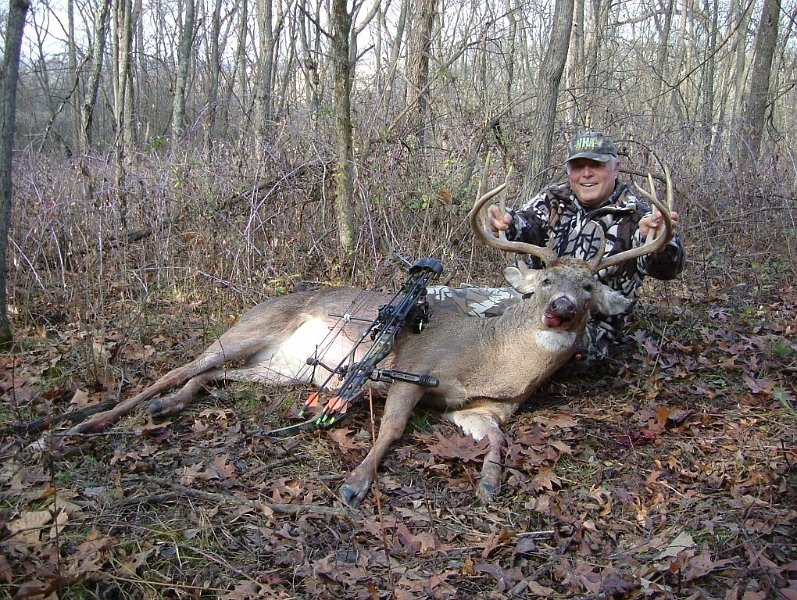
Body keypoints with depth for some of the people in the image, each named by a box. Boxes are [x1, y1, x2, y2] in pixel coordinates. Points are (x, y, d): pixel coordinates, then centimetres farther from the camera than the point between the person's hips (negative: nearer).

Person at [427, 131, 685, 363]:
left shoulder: (635, 216, -6)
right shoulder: (553, 199, 8)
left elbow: (667, 267, -22)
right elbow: (526, 226, -13)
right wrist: (506, 224, -40)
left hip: (590, 324, -4)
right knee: (434, 299, -11)